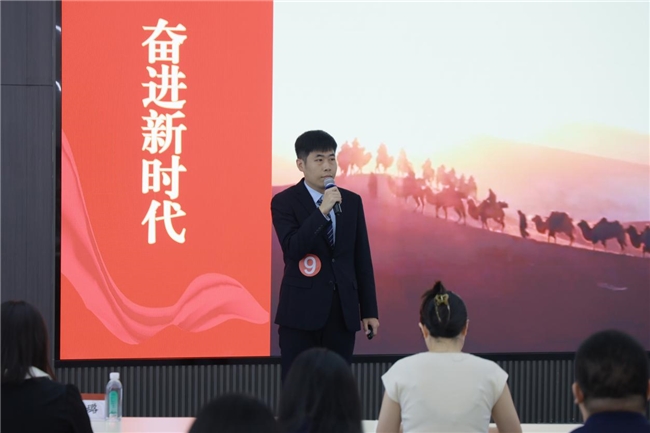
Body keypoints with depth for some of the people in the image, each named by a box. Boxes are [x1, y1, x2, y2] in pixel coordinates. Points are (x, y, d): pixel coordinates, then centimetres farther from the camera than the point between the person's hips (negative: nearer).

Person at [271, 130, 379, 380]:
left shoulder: (352, 201, 9)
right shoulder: (284, 202, -3)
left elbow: (362, 259, 10)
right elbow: (292, 249, -18)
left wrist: (369, 310, 7)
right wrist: (322, 211, -23)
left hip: (343, 310, 4)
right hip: (302, 309, -4)